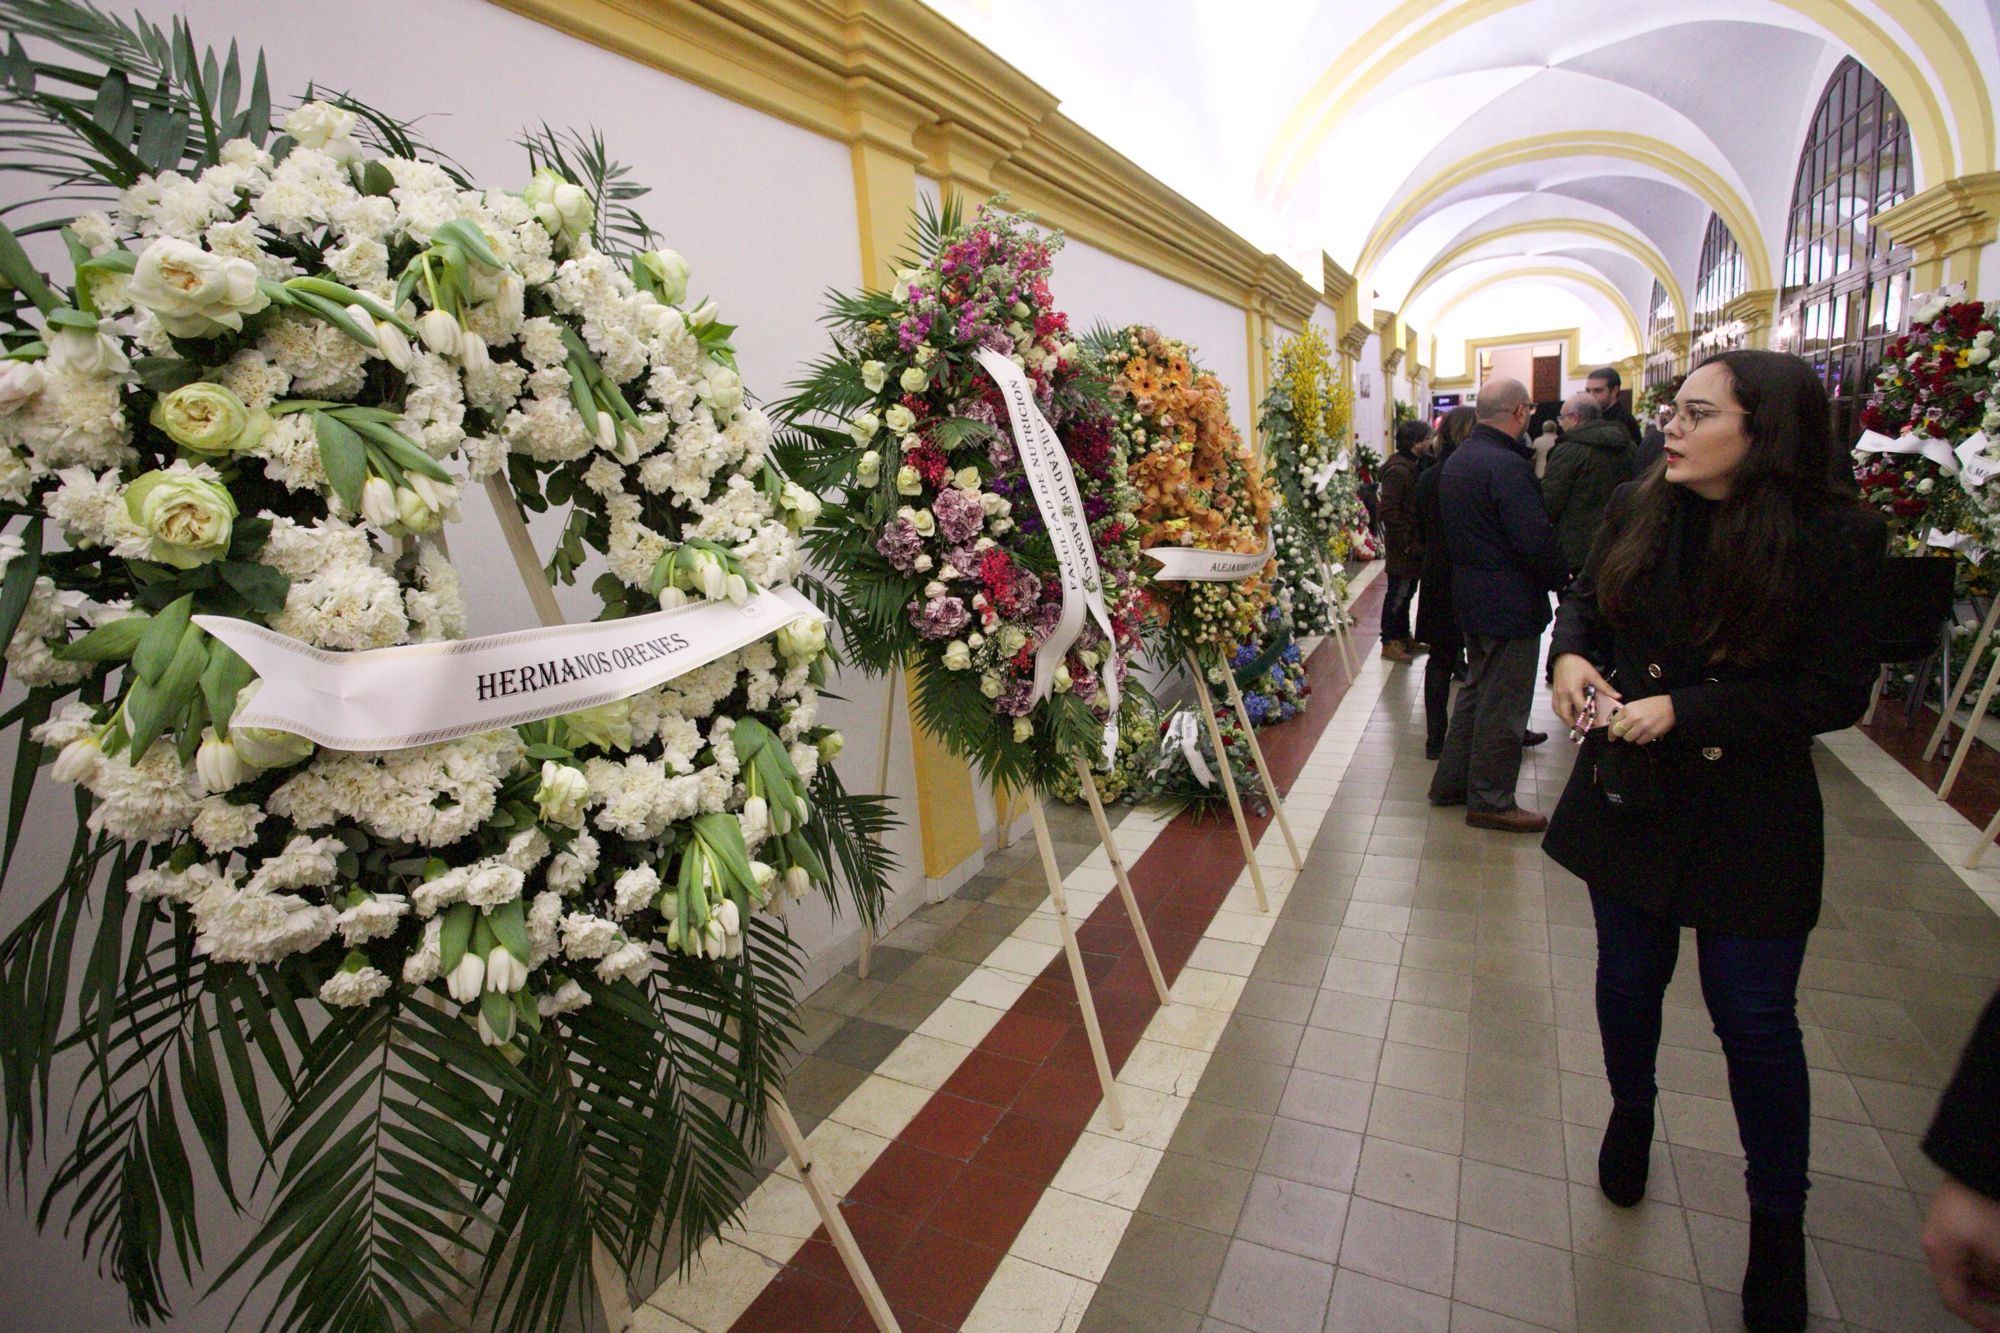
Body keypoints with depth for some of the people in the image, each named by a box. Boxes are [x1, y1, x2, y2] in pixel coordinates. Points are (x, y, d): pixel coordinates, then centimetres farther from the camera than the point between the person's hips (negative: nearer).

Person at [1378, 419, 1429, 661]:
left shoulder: (1411, 467, 13)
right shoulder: (1398, 470, -18)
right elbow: (1389, 510, -23)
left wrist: (1418, 541, 13)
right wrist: (1406, 542, -20)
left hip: (1414, 544, 9)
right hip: (1404, 548, -9)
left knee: (1406, 592, 17)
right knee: (1398, 593, -1)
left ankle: (1403, 636, 28)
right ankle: (1390, 643, 7)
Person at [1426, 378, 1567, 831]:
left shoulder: (1456, 460, 9)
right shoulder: (1507, 466, -21)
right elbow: (1535, 539, -24)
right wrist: (1561, 578, -7)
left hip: (1471, 596, 10)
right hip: (1511, 603, -10)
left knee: (1476, 689, 21)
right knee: (1503, 704, 1)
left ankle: (1451, 781, 29)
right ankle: (1491, 802, 12)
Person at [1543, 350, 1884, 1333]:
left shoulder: (1833, 538, -13)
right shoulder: (1638, 509, -4)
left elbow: (1838, 693, -13)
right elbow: (1586, 597, 12)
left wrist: (1686, 711, -21)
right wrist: (1571, 654, -8)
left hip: (1750, 818, -3)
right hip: (1629, 795, 3)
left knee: (1754, 1019, 8)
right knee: (1628, 977, 18)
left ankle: (1778, 1221, 32)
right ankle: (1632, 1112, 47)